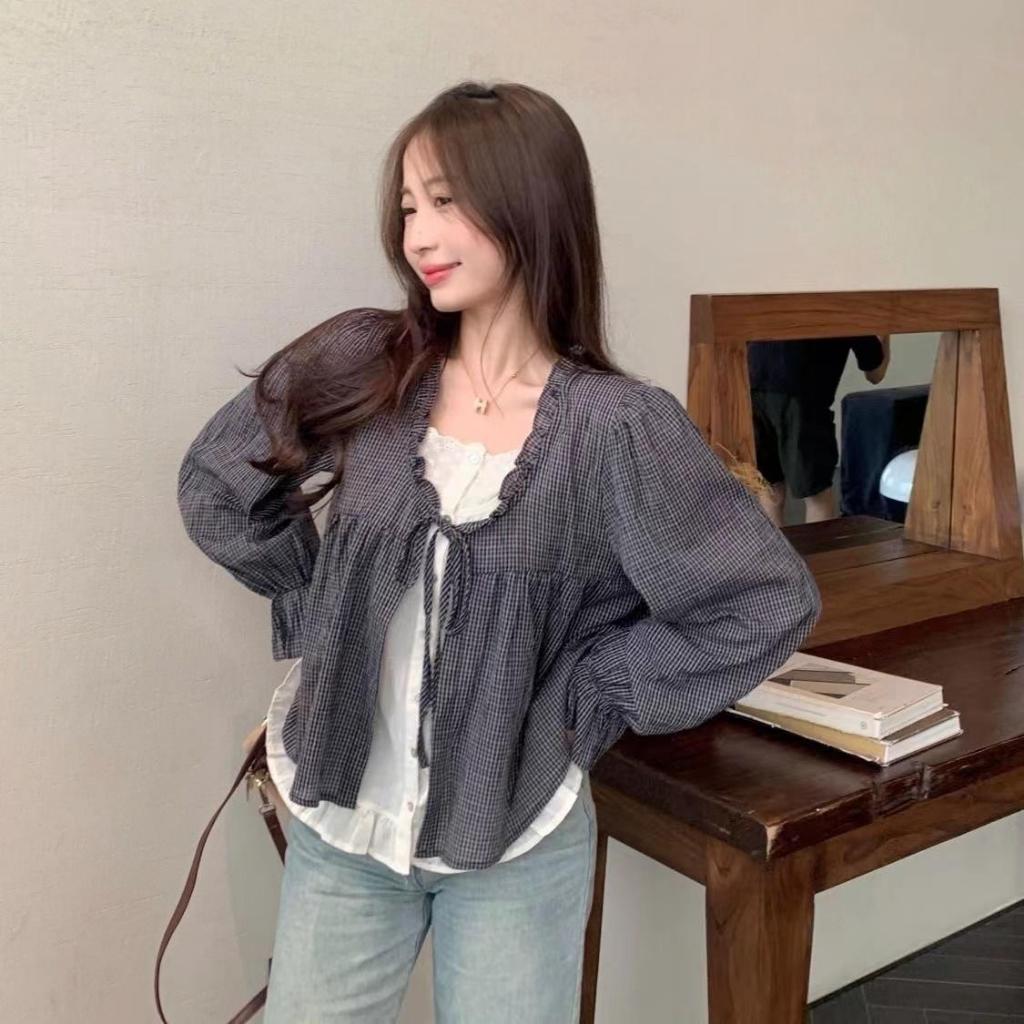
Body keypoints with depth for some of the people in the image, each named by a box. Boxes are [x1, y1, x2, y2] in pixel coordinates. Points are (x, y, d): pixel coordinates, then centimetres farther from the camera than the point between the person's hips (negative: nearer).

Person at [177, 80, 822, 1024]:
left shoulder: (617, 426, -15)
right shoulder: (358, 366, -7)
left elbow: (772, 601, -11)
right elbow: (217, 482, 8)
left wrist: (589, 698, -10)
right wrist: (310, 608, 3)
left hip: (518, 847, -2)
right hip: (340, 827, 3)